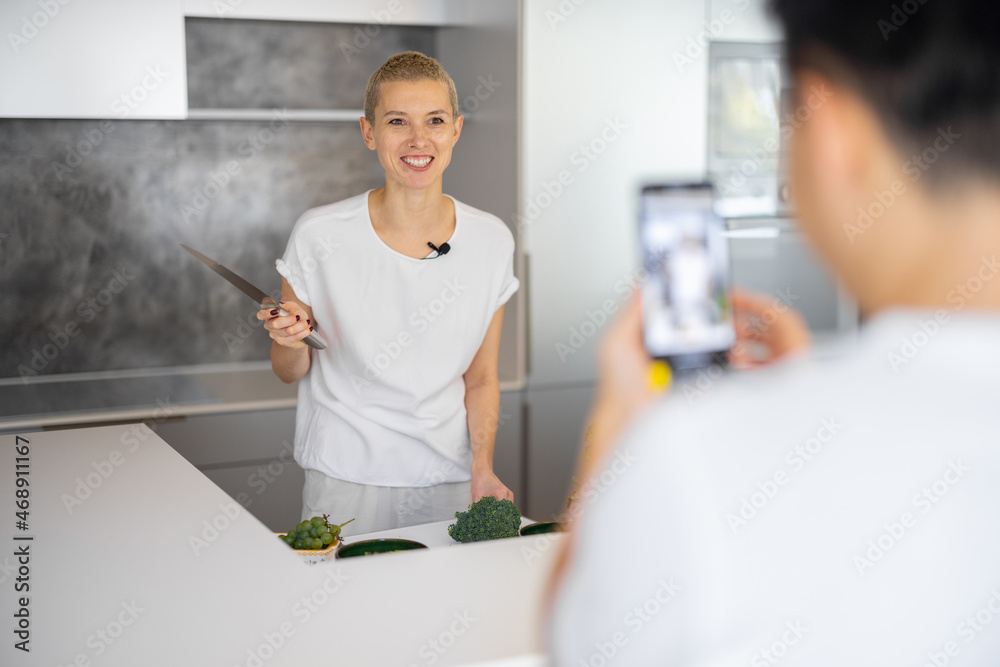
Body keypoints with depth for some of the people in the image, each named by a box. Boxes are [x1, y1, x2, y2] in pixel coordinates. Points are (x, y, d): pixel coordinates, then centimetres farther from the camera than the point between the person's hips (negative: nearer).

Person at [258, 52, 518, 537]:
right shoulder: (320, 236, -12)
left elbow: (481, 378, 5)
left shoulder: (490, 242, -4)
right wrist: (290, 340, -20)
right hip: (345, 482, -2)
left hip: (448, 483, 2)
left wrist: (482, 471, -7)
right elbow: (291, 371, 1)